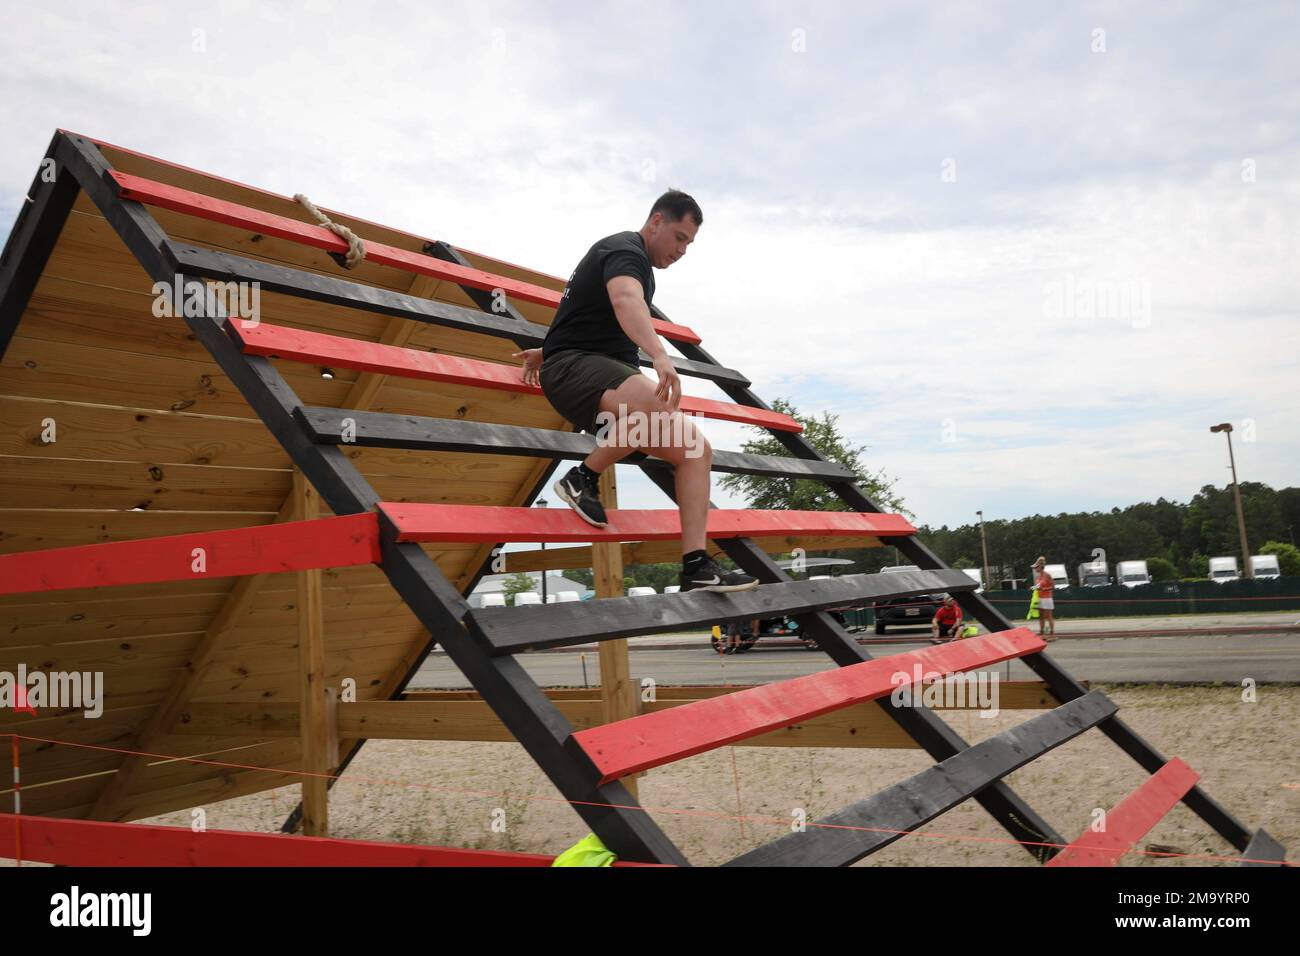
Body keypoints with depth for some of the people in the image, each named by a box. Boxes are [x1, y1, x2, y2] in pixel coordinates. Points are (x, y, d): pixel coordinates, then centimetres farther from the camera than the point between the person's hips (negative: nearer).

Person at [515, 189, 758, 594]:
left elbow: (588, 313, 40)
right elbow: (626, 300, -35)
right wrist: (660, 355, -53)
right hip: (576, 366, -11)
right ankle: (582, 478, -22)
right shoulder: (626, 250, -10)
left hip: (611, 371, 11)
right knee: (657, 405, -42)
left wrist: (547, 352, 52)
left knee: (697, 450, -5)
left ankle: (696, 567, -11)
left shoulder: (638, 263, 25)